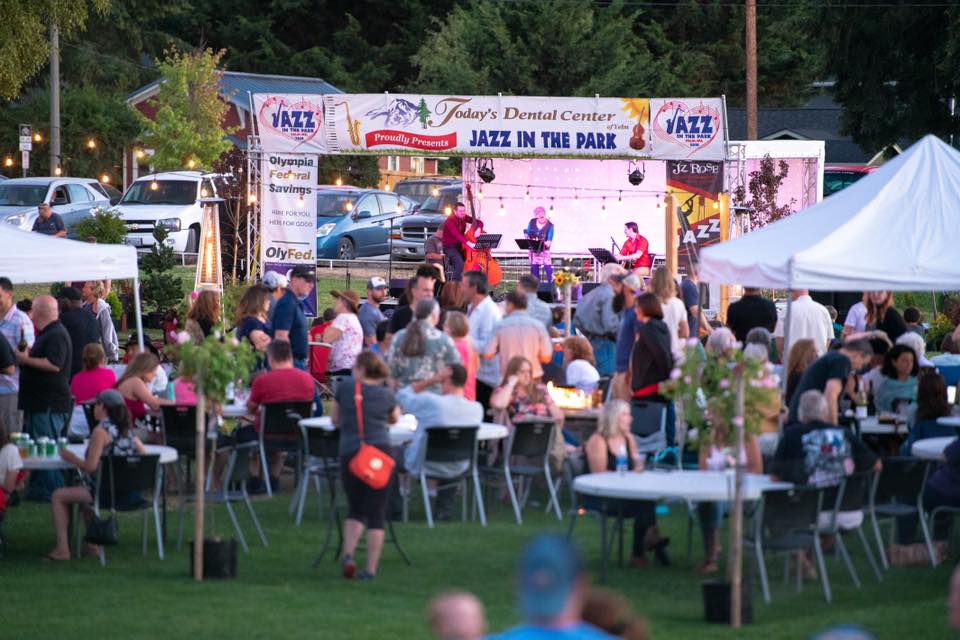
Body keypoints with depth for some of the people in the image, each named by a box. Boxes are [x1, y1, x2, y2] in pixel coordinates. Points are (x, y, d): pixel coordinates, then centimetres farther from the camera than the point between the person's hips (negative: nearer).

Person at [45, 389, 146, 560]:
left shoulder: (101, 431, -15)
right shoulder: (127, 429, 8)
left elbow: (90, 466, -18)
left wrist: (70, 458, -2)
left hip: (106, 493, -8)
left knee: (58, 496, 6)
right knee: (84, 492, 35)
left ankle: (62, 549, 4)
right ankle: (93, 546, 33)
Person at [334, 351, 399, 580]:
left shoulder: (345, 387, 4)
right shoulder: (386, 394, 6)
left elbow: (335, 419, 16)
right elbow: (395, 418, 27)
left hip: (350, 453, 0)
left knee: (356, 510, 17)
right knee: (376, 514, 2)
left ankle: (348, 555, -4)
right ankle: (371, 568, -2)